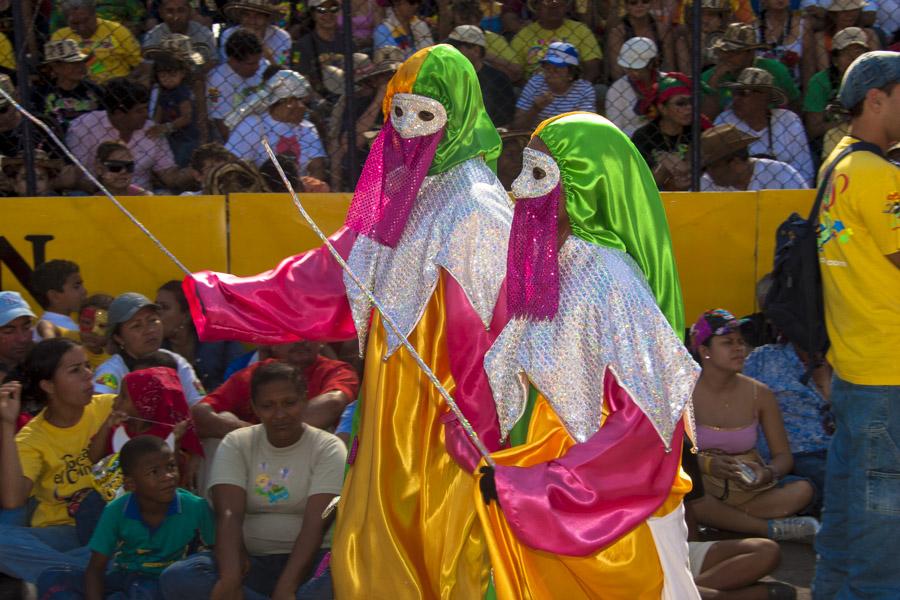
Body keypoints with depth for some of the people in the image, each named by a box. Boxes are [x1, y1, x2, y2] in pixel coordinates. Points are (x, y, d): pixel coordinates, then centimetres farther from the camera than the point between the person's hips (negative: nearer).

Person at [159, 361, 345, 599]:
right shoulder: (236, 444, 5)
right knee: (176, 577, -27)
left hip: (307, 560, -3)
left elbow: (315, 523, -14)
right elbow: (229, 515, -10)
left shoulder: (328, 448, -1)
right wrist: (230, 581, -29)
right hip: (250, 561, 3)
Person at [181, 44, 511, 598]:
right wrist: (211, 298, 16)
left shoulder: (475, 205, -13)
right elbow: (321, 279, 16)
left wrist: (478, 432, -20)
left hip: (443, 414, -8)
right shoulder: (396, 195, 11)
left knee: (444, 553, -1)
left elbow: (495, 328, -18)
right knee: (373, 552, 11)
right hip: (394, 402, 8)